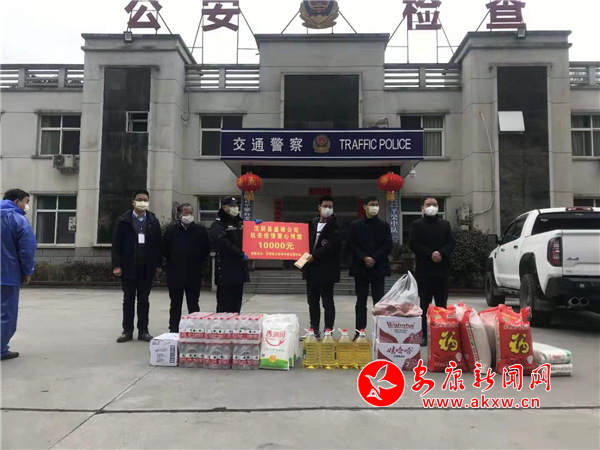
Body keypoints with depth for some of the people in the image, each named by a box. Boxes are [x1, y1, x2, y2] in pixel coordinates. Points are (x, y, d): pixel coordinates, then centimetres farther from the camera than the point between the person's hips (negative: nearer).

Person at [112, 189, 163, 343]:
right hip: (128, 266, -1)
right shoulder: (123, 221, -1)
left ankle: (143, 331, 14)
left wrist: (158, 265, 0)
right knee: (128, 299, 7)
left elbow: (158, 244, 5)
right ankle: (127, 331, 15)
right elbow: (116, 244, -3)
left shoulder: (154, 221, 4)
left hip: (147, 267, 1)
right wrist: (116, 265, -9)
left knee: (144, 300, 7)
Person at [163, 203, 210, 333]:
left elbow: (207, 249, 7)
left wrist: (199, 263, 4)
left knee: (193, 304, 6)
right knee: (175, 304, 10)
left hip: (194, 275, -1)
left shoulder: (200, 230, -1)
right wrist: (170, 262, 7)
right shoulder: (171, 229, 1)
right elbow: (164, 249, 10)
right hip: (175, 274, 1)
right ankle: (173, 330, 20)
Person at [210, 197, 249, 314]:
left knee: (236, 303, 10)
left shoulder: (240, 223, 19)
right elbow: (223, 243, -20)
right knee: (225, 305, -7)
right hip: (226, 270, -7)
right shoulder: (218, 225, -4)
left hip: (239, 268, 7)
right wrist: (241, 255, -19)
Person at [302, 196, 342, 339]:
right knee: (312, 301, 13)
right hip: (311, 269, 6)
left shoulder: (334, 226, -4)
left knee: (327, 302, 1)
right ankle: (314, 330, 24)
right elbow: (307, 240, 17)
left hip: (326, 270, -6)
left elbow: (332, 245, -17)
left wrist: (314, 256, -18)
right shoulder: (312, 223, 13)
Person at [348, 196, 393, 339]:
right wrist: (364, 258, -13)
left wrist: (374, 258, -12)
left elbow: (387, 246, 0)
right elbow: (351, 245, 0)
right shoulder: (355, 225, 6)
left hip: (378, 267, 0)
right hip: (360, 267, 0)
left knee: (378, 300, 2)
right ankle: (359, 331, 9)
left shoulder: (384, 225, 7)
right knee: (361, 301, 4)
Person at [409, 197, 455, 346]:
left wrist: (441, 253, -14)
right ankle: (424, 334, 6)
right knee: (425, 303, 2)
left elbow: (451, 243, 4)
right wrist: (430, 254, -16)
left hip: (442, 268, 3)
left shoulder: (445, 224, 13)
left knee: (442, 304, 6)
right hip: (424, 269, -2)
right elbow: (413, 244, -7)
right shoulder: (416, 225, 4)